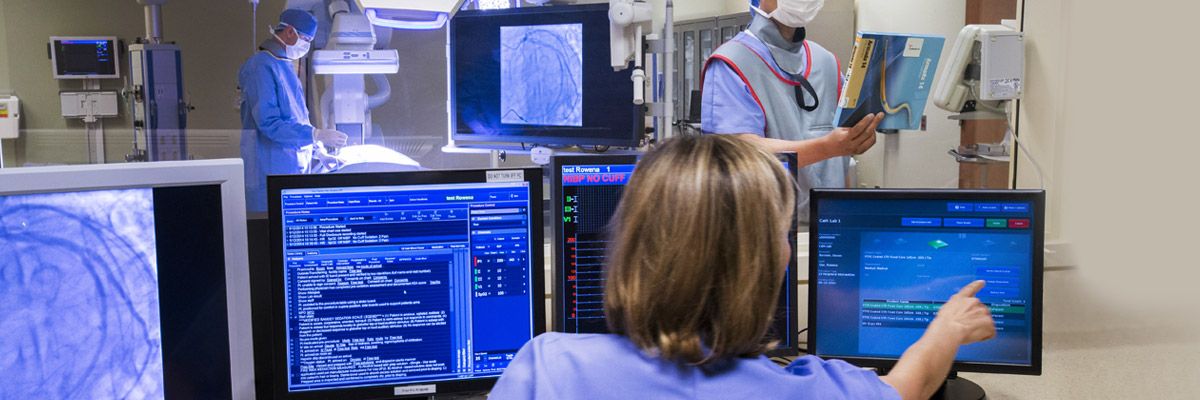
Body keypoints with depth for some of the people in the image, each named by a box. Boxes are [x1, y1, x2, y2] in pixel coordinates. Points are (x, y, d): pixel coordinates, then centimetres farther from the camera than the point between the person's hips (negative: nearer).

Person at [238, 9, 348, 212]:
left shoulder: (285, 66, 15)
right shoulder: (262, 67, -14)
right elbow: (268, 123, -21)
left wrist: (317, 149, 16)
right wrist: (316, 135, -23)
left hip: (295, 165, 9)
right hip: (272, 169, -9)